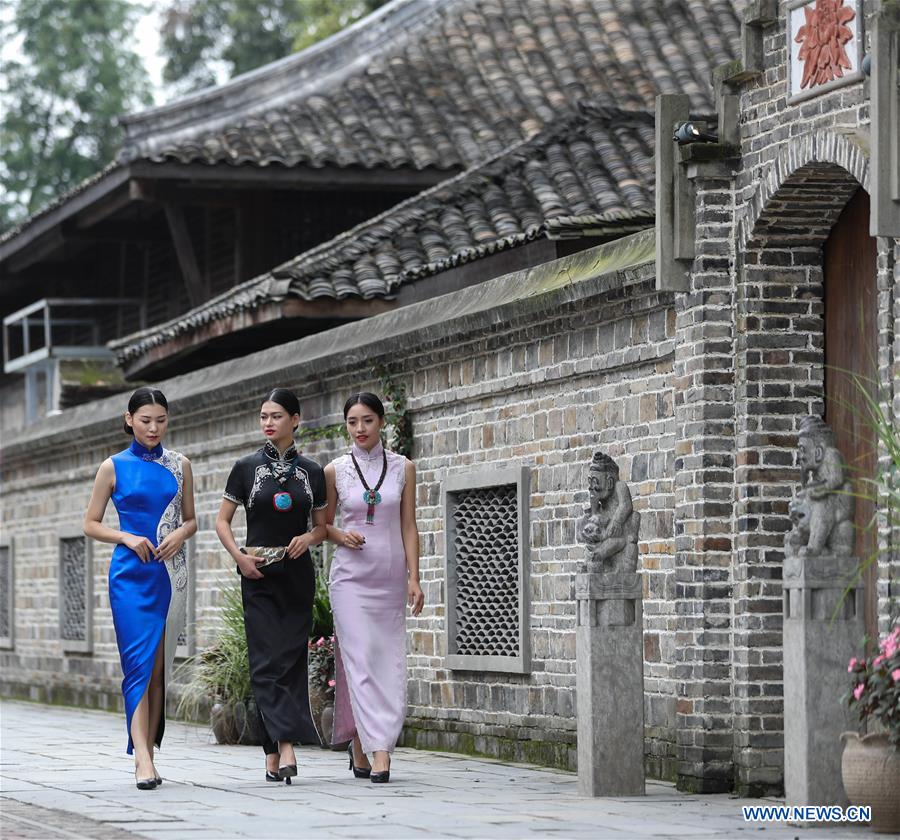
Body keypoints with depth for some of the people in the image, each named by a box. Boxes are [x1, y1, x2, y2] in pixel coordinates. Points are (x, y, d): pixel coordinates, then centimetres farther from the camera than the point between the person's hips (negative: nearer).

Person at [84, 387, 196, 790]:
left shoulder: (179, 465, 11)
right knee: (139, 661, -15)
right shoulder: (114, 467, 3)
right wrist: (127, 537, -11)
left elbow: (191, 519, 17)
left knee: (160, 666, 4)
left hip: (171, 573, 3)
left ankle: (148, 753, 10)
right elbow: (91, 524, 5)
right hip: (131, 574, -3)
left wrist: (180, 533, -5)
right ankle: (142, 757, -22)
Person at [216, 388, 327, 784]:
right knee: (267, 660, -11)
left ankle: (275, 751, 2)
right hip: (258, 575, -2)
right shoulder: (247, 467, 3)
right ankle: (284, 746, -18)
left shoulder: (311, 471, 8)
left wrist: (309, 537, -8)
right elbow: (222, 520, 6)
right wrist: (239, 556, -10)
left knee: (291, 659, -1)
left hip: (297, 574, 2)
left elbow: (321, 527, 14)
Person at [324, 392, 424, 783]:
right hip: (350, 575, -2)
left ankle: (362, 743, 5)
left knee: (389, 662, -2)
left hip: (390, 577, 2)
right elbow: (323, 524, 12)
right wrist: (341, 536, -10)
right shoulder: (335, 471, 3)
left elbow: (408, 527, 5)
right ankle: (378, 749, -9)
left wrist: (414, 578, -2)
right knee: (360, 660, -10)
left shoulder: (402, 468, 5)